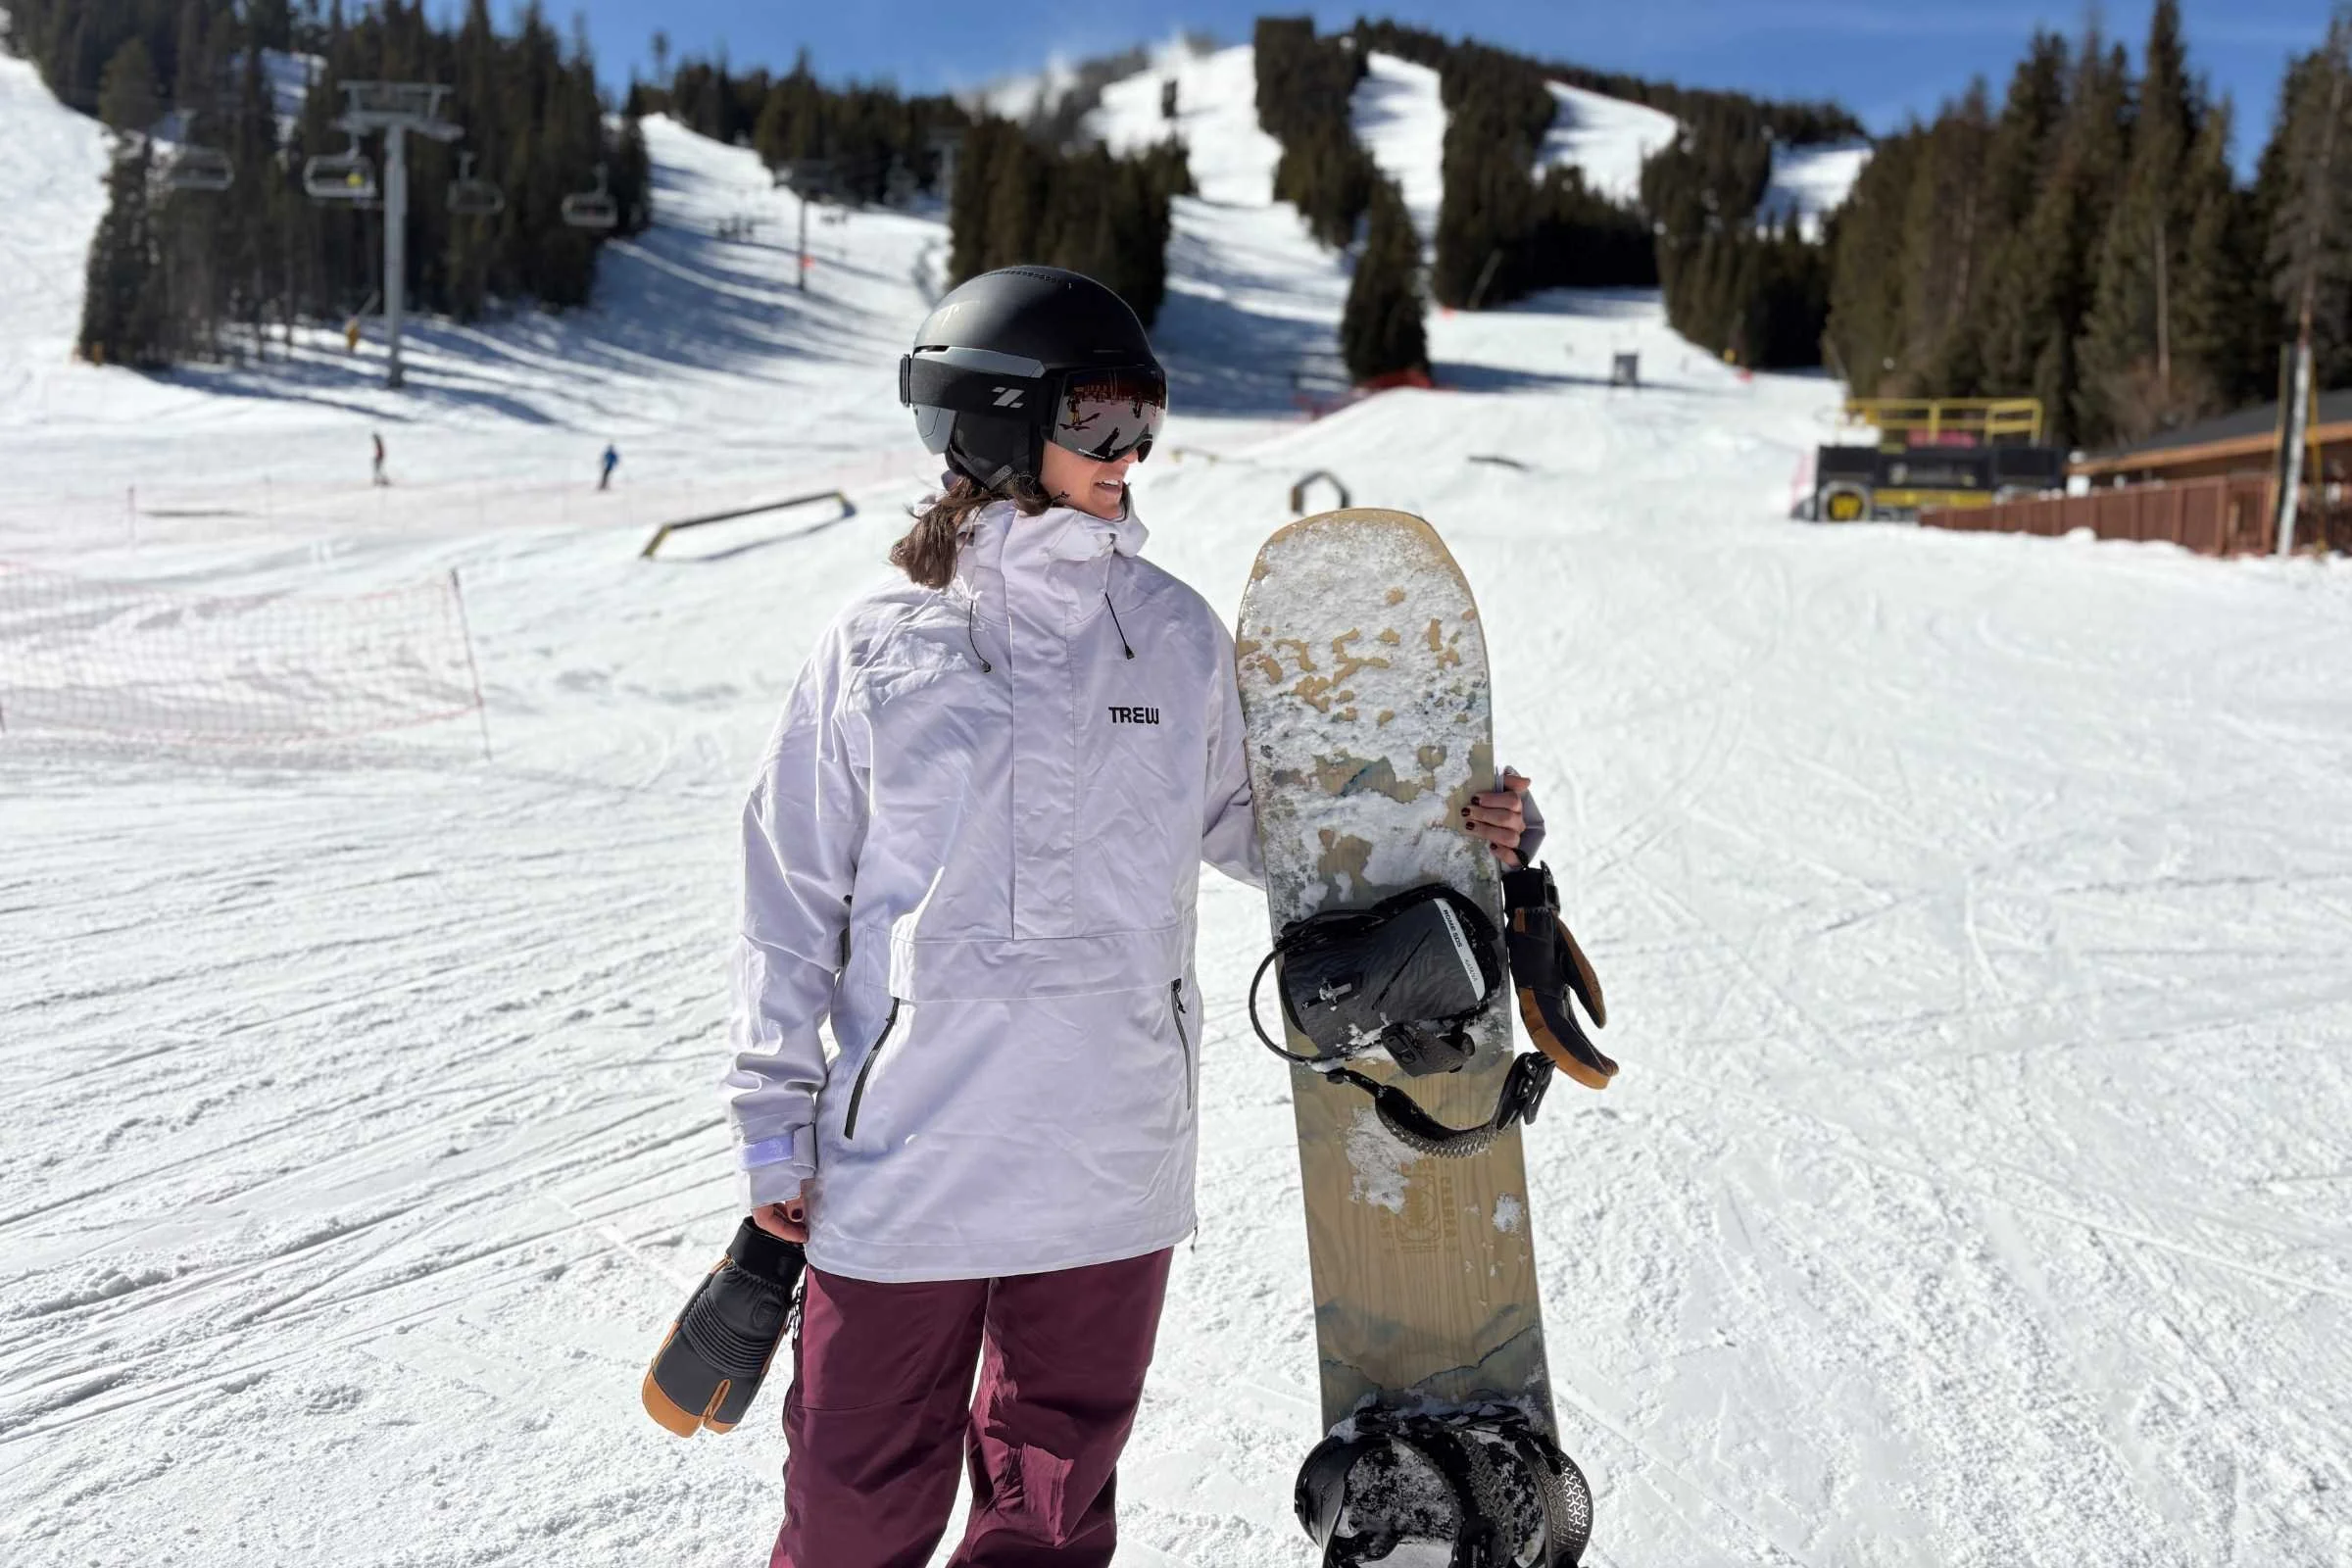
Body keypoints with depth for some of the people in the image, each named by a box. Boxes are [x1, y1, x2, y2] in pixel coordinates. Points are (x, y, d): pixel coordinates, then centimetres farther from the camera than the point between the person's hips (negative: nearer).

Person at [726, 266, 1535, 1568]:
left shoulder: (1176, 636, 2)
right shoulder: (878, 648, -4)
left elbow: (1241, 821, 15)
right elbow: (792, 898, 1)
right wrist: (775, 1124, 1)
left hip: (1109, 1165, 2)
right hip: (902, 1156, -2)